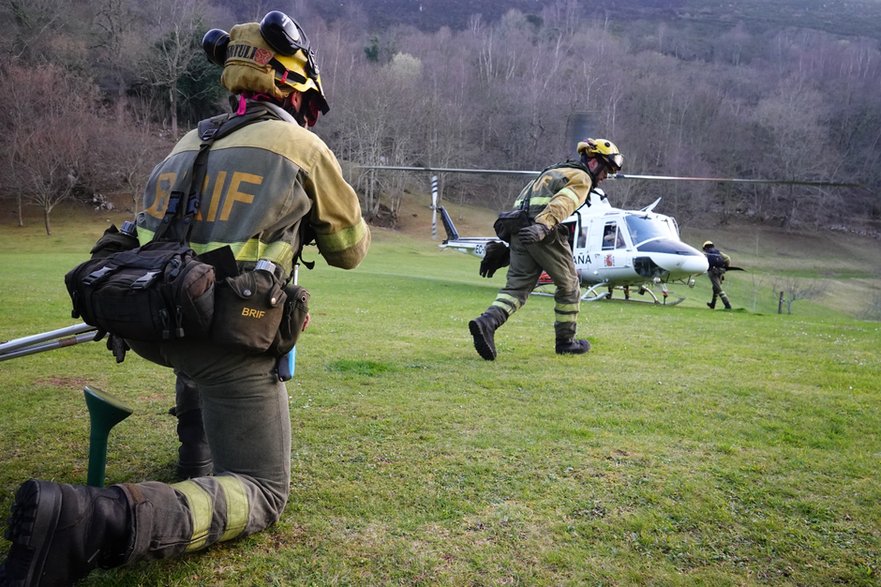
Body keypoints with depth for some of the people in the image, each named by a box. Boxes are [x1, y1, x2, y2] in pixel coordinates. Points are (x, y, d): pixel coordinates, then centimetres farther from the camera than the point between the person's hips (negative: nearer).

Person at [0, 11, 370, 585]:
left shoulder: (192, 140, 18)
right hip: (227, 337, -7)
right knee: (263, 493, 1)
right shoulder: (305, 148, 2)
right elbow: (350, 250, 13)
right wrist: (348, 210, 34)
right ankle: (102, 518, -23)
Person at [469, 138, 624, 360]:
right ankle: (565, 341, 19)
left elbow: (523, 200, 26)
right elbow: (562, 204, -16)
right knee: (568, 285, 11)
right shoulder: (582, 178, 4)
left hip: (521, 232, 7)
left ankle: (486, 322, -22)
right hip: (544, 235, -7)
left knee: (517, 286, 2)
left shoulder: (553, 171, 32)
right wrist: (542, 227, -31)